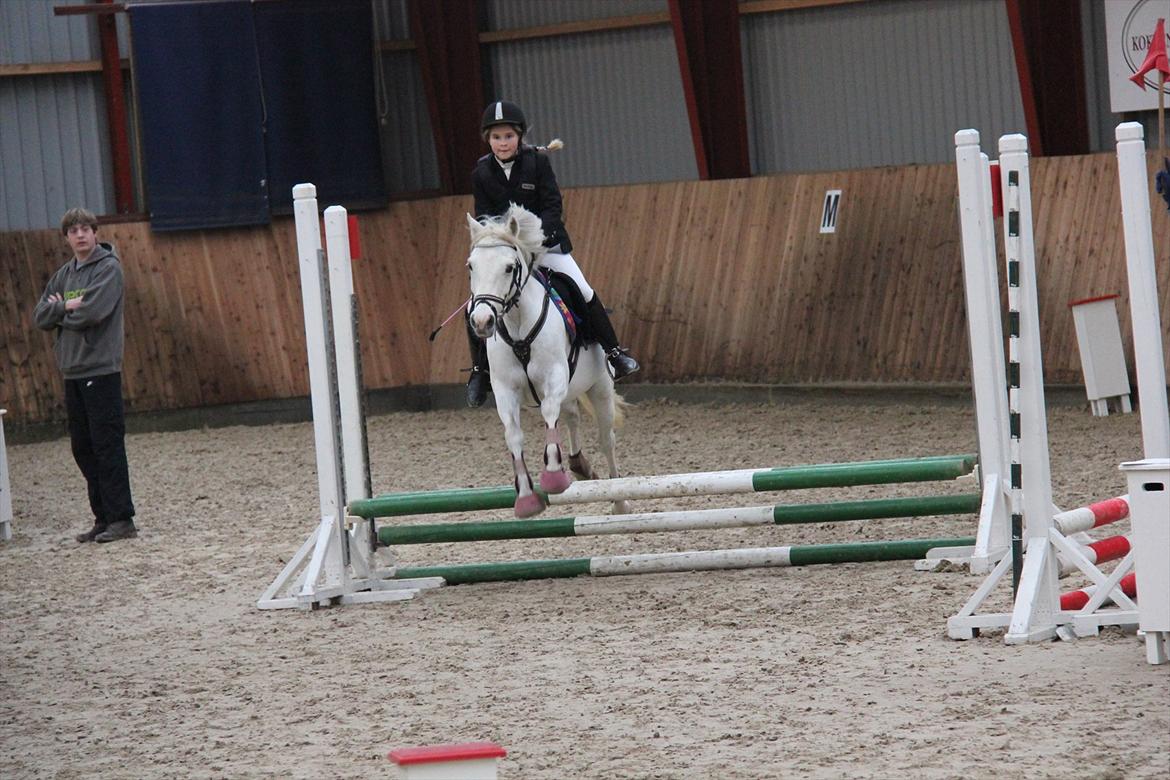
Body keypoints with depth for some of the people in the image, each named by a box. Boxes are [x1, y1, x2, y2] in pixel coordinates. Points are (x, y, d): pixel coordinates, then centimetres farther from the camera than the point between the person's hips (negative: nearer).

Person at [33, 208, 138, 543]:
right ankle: (103, 518, 16)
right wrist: (66, 307, -9)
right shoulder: (63, 275, 16)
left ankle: (122, 518, -7)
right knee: (83, 449, 9)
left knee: (107, 446, -9)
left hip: (101, 370, -8)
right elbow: (40, 316, 9)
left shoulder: (109, 268, -6)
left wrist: (59, 310, -2)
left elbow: (92, 311, -18)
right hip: (72, 373, 8)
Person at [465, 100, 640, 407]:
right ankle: (480, 371, 7)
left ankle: (613, 352, 5)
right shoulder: (481, 173, -3)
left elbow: (552, 206, -11)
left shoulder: (537, 161, -8)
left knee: (584, 294, -11)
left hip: (545, 242, -1)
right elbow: (484, 217, -1)